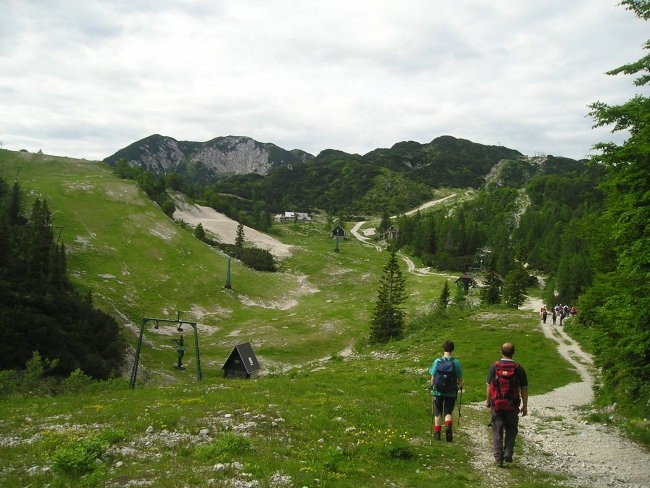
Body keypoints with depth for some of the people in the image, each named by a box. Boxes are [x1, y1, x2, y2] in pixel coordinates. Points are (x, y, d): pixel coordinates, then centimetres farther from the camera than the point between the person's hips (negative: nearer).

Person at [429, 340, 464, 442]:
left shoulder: (437, 361, -6)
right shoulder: (456, 362, -6)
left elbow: (433, 378, -2)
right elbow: (460, 379, -2)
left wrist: (431, 385, 16)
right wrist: (460, 386, 19)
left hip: (438, 392, 1)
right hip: (451, 392, 0)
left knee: (437, 412, 15)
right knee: (448, 412, 10)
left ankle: (437, 433, 21)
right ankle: (448, 426, -18)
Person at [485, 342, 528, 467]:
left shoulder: (494, 367, -5)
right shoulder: (519, 369, -7)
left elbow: (489, 386, -1)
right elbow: (524, 389, -3)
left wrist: (488, 401, 13)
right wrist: (525, 406, 7)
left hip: (497, 405, 0)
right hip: (512, 405, 0)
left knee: (497, 432, 8)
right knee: (511, 430, 17)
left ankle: (499, 458, 7)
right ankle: (508, 454, 14)